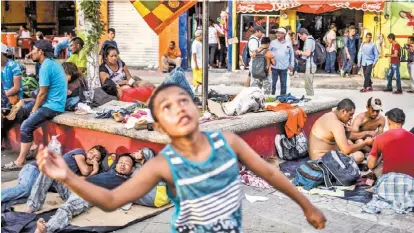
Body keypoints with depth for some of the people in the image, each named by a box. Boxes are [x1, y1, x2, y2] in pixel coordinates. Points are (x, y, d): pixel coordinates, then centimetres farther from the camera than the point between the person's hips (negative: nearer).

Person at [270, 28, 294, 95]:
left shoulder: (288, 43, 6)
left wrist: (291, 64, 8)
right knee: (273, 82, 2)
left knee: (283, 83, 7)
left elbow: (292, 54, 12)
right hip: (274, 66, -1)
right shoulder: (273, 42, 4)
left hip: (284, 67, 1)